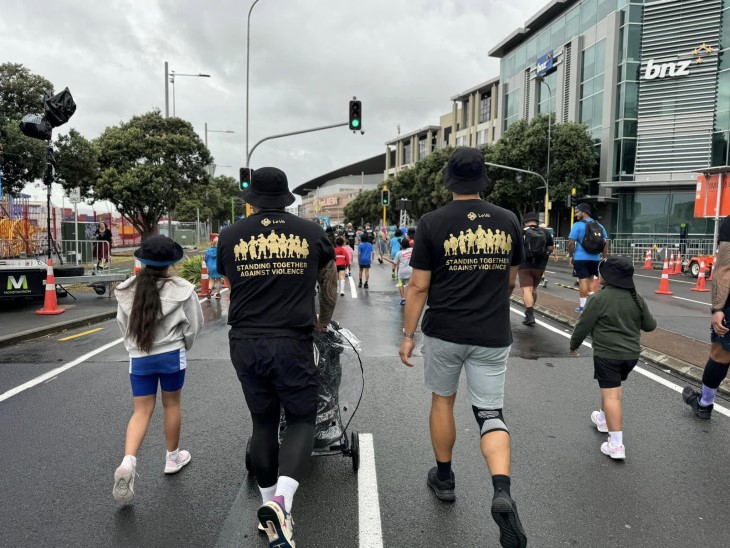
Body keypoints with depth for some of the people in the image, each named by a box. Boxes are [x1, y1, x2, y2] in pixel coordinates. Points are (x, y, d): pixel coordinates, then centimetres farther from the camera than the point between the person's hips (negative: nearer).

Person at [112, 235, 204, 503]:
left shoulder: (128, 290, -2)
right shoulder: (181, 289, -11)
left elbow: (123, 324, 6)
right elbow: (194, 323, -3)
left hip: (138, 357, 2)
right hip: (171, 355, -2)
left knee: (142, 411, 9)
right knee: (171, 405, 15)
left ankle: (127, 462, -10)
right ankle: (173, 457, 30)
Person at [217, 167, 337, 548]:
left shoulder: (230, 237, 6)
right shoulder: (311, 233, 4)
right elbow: (329, 284, 18)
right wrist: (323, 321, 36)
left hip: (245, 343, 3)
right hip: (292, 343, -2)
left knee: (263, 423, 16)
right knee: (301, 420, 10)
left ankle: (268, 504, 26)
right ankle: (282, 500, -8)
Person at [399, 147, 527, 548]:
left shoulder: (432, 223, -8)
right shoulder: (508, 221, 2)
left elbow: (418, 286, -8)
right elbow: (511, 281, 11)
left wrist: (408, 335, 1)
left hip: (443, 332, -1)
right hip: (493, 336, 2)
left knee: (442, 400, 19)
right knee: (490, 414, 10)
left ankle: (444, 479, 33)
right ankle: (502, 491, -10)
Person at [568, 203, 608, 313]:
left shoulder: (578, 225, -7)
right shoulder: (599, 226, 10)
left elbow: (571, 243, -12)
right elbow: (606, 243, 11)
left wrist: (571, 256, -1)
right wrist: (603, 257, 17)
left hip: (581, 258, -5)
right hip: (595, 259, 5)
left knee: (583, 281, -2)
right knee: (591, 280, 17)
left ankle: (583, 306, 2)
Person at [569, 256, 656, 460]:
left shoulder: (599, 298, -16)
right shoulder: (636, 298, 5)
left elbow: (583, 326, -11)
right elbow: (650, 325, 12)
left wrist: (574, 344, 6)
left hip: (607, 354, -7)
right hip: (632, 353, 7)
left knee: (611, 395, -7)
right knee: (613, 388, 27)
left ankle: (616, 444, -10)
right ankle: (604, 418, 47)